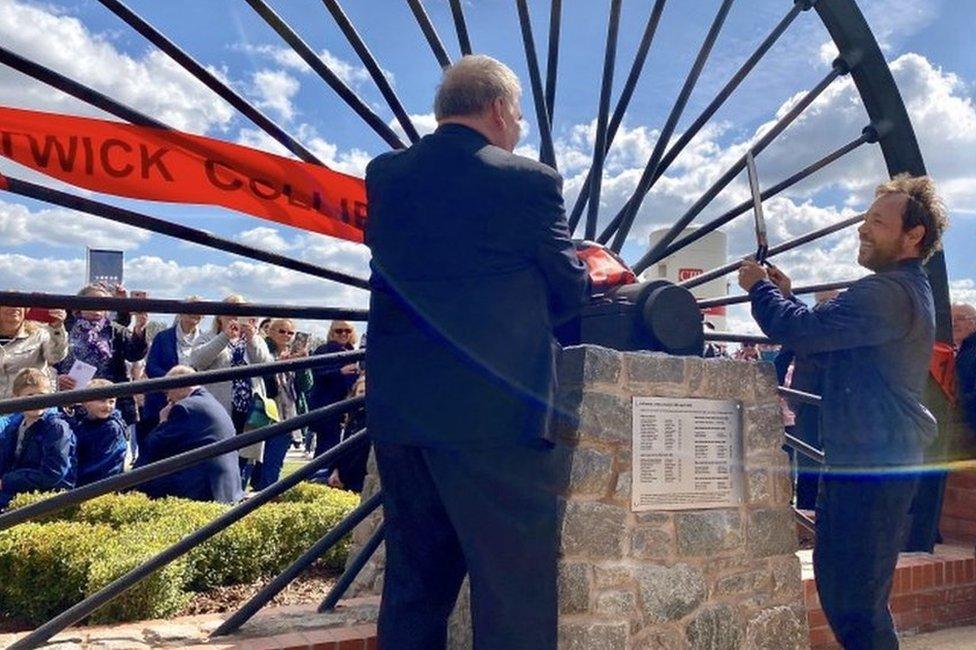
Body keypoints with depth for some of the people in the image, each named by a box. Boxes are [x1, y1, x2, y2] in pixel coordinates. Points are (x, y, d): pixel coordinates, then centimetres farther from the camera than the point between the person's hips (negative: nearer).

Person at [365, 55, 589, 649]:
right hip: (494, 408, -6)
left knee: (414, 583, 17)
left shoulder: (383, 175, 8)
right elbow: (570, 292, 2)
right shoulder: (529, 181, -5)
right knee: (516, 589, 4)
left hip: (396, 406, 6)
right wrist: (587, 266, 27)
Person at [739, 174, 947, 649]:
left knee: (856, 603, -7)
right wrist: (786, 296, 13)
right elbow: (829, 344, 24)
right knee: (837, 583, 20)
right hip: (865, 459, 11)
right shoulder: (906, 289, 19)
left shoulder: (889, 293, -18)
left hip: (872, 465, -11)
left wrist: (760, 288, -7)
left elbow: (803, 332, -25)